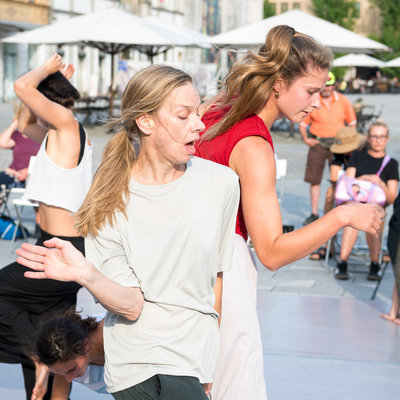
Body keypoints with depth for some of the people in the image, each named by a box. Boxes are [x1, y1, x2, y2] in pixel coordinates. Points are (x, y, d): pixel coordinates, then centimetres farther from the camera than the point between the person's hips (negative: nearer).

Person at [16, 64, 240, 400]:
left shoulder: (221, 183, -2)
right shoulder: (109, 205, -8)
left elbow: (216, 272, 9)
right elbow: (132, 305, -11)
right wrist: (86, 274, -30)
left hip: (199, 359, 0)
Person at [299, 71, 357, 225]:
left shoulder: (343, 101, 3)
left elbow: (352, 123, 11)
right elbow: (302, 123, 9)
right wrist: (306, 139, -6)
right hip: (317, 143, 0)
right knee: (314, 179, -1)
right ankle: (314, 213, 6)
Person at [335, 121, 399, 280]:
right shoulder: (358, 156, 15)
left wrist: (380, 183, -13)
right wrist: (365, 178, -11)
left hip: (377, 203, 0)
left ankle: (375, 264, -31)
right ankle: (342, 263, -42)